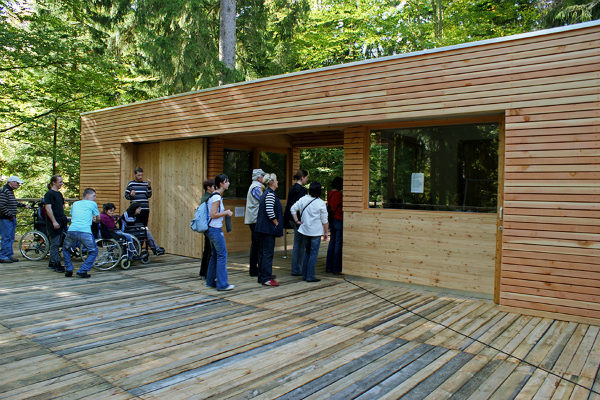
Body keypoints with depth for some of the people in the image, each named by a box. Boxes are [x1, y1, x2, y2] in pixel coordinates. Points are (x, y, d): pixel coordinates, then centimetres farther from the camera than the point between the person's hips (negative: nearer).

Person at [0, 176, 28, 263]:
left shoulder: (11, 191, 16)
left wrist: (24, 205, 23)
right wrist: (10, 215, -19)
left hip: (12, 218, 10)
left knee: (11, 238, 14)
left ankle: (9, 255, 21)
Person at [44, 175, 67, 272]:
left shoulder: (59, 194, 15)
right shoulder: (49, 194, -11)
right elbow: (48, 208, -18)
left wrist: (63, 218, 19)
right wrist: (54, 222, -22)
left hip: (60, 223, 9)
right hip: (53, 224, -9)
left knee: (57, 244, 12)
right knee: (55, 244, -6)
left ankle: (52, 264, 21)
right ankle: (56, 265, -3)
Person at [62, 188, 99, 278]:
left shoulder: (75, 204, 26)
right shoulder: (92, 204, 14)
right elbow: (98, 218, 22)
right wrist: (93, 219, 47)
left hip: (72, 230, 4)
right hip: (85, 232, -4)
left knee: (66, 249, 30)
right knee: (93, 252, 15)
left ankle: (68, 270, 22)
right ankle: (83, 271, 3)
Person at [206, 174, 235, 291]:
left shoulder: (216, 195, 13)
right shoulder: (217, 197, -17)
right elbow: (213, 215, -21)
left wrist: (225, 212, 12)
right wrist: (226, 212, -12)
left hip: (213, 229, 10)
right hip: (215, 229, -10)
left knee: (215, 255, 15)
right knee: (222, 255, -6)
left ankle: (211, 281, 23)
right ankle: (222, 284, -2)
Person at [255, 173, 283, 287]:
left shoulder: (266, 193, 17)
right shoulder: (270, 194, -14)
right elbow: (270, 211, -22)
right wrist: (276, 223, -12)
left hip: (262, 228, 10)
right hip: (268, 228, -10)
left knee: (262, 252, 13)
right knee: (268, 252, -8)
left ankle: (262, 276, 20)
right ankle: (266, 278, -6)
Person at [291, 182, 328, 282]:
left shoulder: (303, 199, -1)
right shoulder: (321, 203, -12)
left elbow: (293, 209, 2)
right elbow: (324, 220, -7)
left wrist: (296, 221, 9)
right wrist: (325, 232, 3)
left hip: (304, 230, 5)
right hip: (316, 232, -5)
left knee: (307, 252, 16)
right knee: (313, 254, 2)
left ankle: (304, 274, 21)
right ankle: (310, 276, 4)